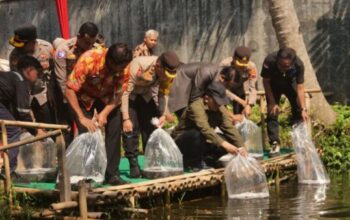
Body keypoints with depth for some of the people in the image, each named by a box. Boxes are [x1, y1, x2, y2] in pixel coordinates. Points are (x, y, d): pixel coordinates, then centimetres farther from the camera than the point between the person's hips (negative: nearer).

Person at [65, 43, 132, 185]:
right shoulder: (88, 60, -36)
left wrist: (105, 113, -30)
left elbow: (118, 94, -15)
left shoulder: (123, 67, -26)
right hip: (84, 96, -3)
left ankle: (112, 174, 0)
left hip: (107, 96, 3)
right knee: (87, 133, -15)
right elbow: (70, 90, -31)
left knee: (114, 131, -9)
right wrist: (82, 118, -32)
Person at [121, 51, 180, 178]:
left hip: (146, 95, 5)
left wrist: (163, 114, -17)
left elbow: (163, 94, -4)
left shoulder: (168, 73, -20)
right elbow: (125, 92, -32)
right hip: (129, 96, -5)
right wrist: (126, 119, -32)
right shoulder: (138, 66, -37)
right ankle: (133, 165, -8)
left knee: (152, 126, -4)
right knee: (131, 128, -15)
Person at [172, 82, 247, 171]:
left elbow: (229, 128, -12)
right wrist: (224, 144, -50)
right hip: (182, 143, -7)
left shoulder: (220, 109, -4)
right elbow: (205, 129, -41)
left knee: (228, 140, -14)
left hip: (201, 142, 7)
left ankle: (202, 160, 4)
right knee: (198, 134, -38)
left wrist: (241, 147, -27)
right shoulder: (196, 107, -27)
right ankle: (192, 163, -13)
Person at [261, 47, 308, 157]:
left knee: (298, 110, -5)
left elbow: (300, 88, -29)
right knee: (272, 111, -11)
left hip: (290, 83, 1)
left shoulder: (299, 65, -36)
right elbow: (266, 81, -22)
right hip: (274, 85, -1)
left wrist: (303, 109, -29)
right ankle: (274, 143, -8)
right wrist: (272, 102, -21)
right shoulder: (270, 61, -39)